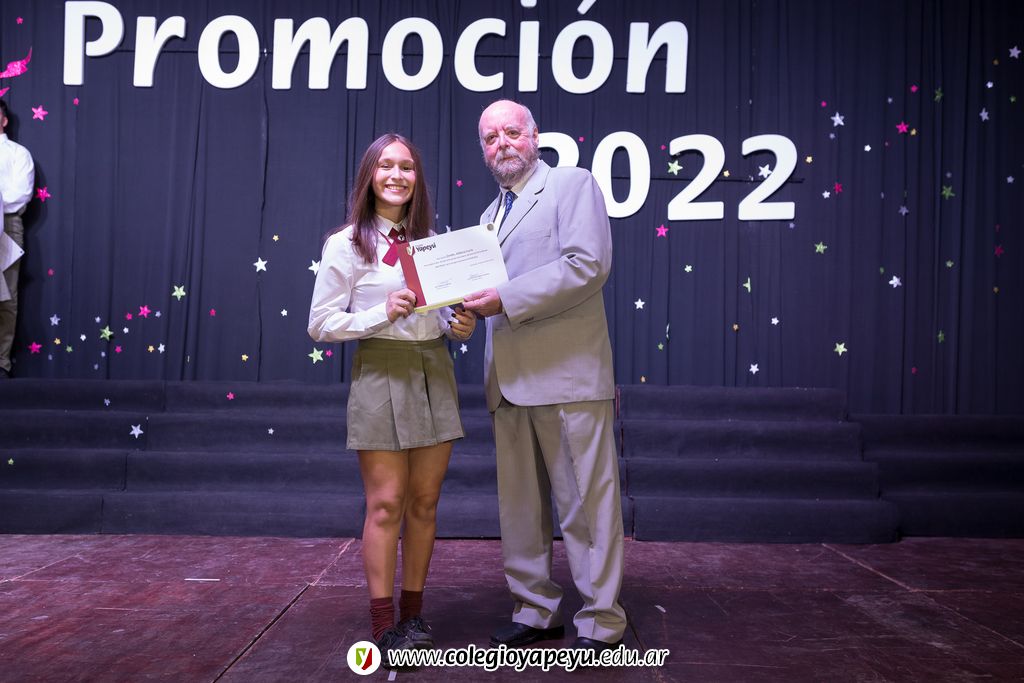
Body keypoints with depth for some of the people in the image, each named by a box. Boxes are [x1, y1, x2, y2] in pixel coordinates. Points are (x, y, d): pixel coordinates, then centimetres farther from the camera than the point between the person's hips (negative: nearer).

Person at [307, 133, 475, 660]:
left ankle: (412, 613, 20)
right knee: (386, 506, -2)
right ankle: (384, 625, 9)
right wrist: (383, 312, -18)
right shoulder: (346, 244, -2)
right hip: (381, 374, -5)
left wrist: (459, 324, -2)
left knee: (424, 502, 8)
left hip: (435, 373, 5)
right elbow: (320, 324, -5)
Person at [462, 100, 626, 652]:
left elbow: (588, 264, -14)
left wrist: (505, 301, -17)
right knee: (519, 505, 12)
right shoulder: (491, 214, 23)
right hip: (509, 379, 8)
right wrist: (471, 306, 5)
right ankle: (535, 610, 25)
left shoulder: (573, 184, 0)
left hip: (567, 373, -8)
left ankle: (600, 622, 9)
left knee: (586, 501, -2)